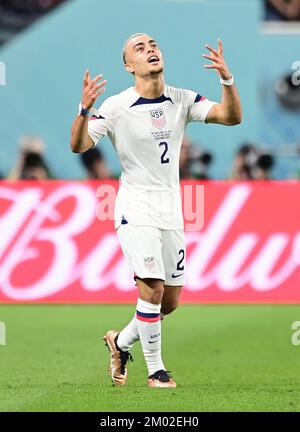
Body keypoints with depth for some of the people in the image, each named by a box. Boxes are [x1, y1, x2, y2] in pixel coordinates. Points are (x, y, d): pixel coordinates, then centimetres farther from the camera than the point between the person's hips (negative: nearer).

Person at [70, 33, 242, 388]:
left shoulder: (182, 101, 1)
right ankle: (155, 369, -2)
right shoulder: (116, 106, -12)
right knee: (152, 289, -17)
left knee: (171, 300, 8)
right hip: (135, 209, -5)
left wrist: (227, 79, -25)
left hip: (171, 211, 5)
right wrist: (85, 109, -37)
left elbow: (231, 117, -8)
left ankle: (121, 342, 33)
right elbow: (78, 145, -18)